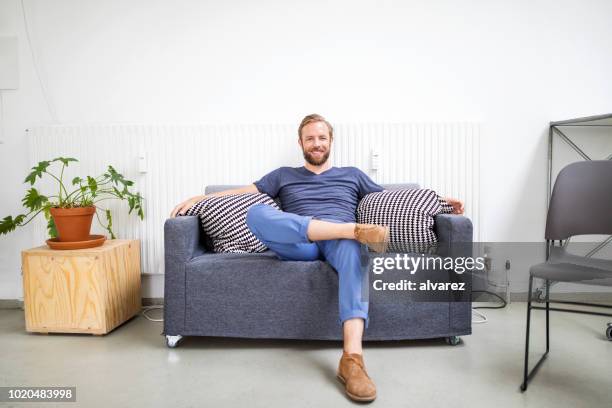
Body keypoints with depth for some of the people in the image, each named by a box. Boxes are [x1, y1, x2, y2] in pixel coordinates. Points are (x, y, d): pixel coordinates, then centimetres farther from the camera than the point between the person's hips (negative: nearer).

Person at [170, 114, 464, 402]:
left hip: (339, 242, 0)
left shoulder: (352, 175, 29)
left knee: (352, 244, -40)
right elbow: (244, 191, 24)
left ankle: (352, 357, -50)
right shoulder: (283, 175, 29)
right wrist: (197, 198, 12)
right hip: (298, 246, 1)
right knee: (256, 213, -31)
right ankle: (354, 228, -37)